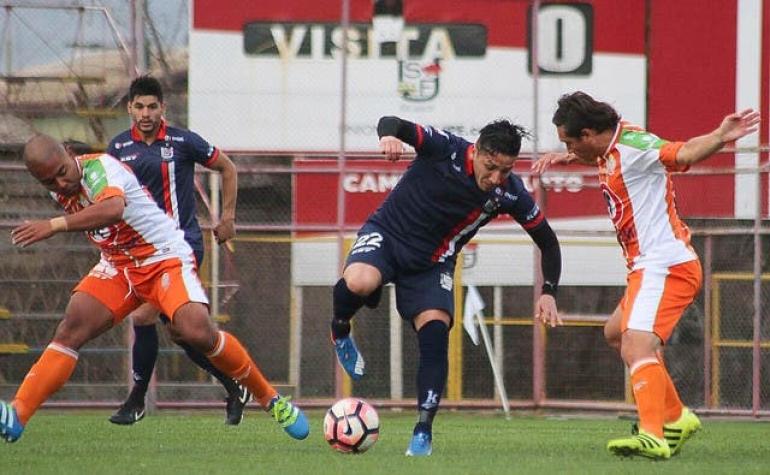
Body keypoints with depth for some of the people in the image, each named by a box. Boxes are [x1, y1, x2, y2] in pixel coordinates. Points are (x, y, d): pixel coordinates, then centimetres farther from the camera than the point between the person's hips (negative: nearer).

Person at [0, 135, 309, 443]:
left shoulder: (99, 168, -25)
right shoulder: (59, 190, 0)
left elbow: (113, 209, -48)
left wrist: (55, 225, -52)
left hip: (166, 258, -6)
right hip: (117, 267, 6)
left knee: (198, 332, -26)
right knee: (72, 327, -17)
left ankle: (269, 398, -4)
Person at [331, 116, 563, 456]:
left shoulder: (509, 194, -13)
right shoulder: (446, 149, -22)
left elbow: (548, 242, -1)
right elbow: (391, 124, -27)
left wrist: (549, 293, -13)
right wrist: (389, 135, -52)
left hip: (431, 263, 3)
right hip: (386, 235, -3)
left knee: (436, 333, -18)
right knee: (359, 282, -35)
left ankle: (423, 431, -10)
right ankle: (340, 331, 0)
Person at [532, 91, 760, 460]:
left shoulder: (633, 146, -16)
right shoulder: (610, 151, 13)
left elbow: (684, 154, -30)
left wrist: (720, 138, -47)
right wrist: (564, 158, 27)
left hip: (663, 265, -11)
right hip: (650, 267, 11)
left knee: (637, 347, -27)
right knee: (616, 333, 29)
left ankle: (653, 436, -43)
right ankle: (675, 418, 33)